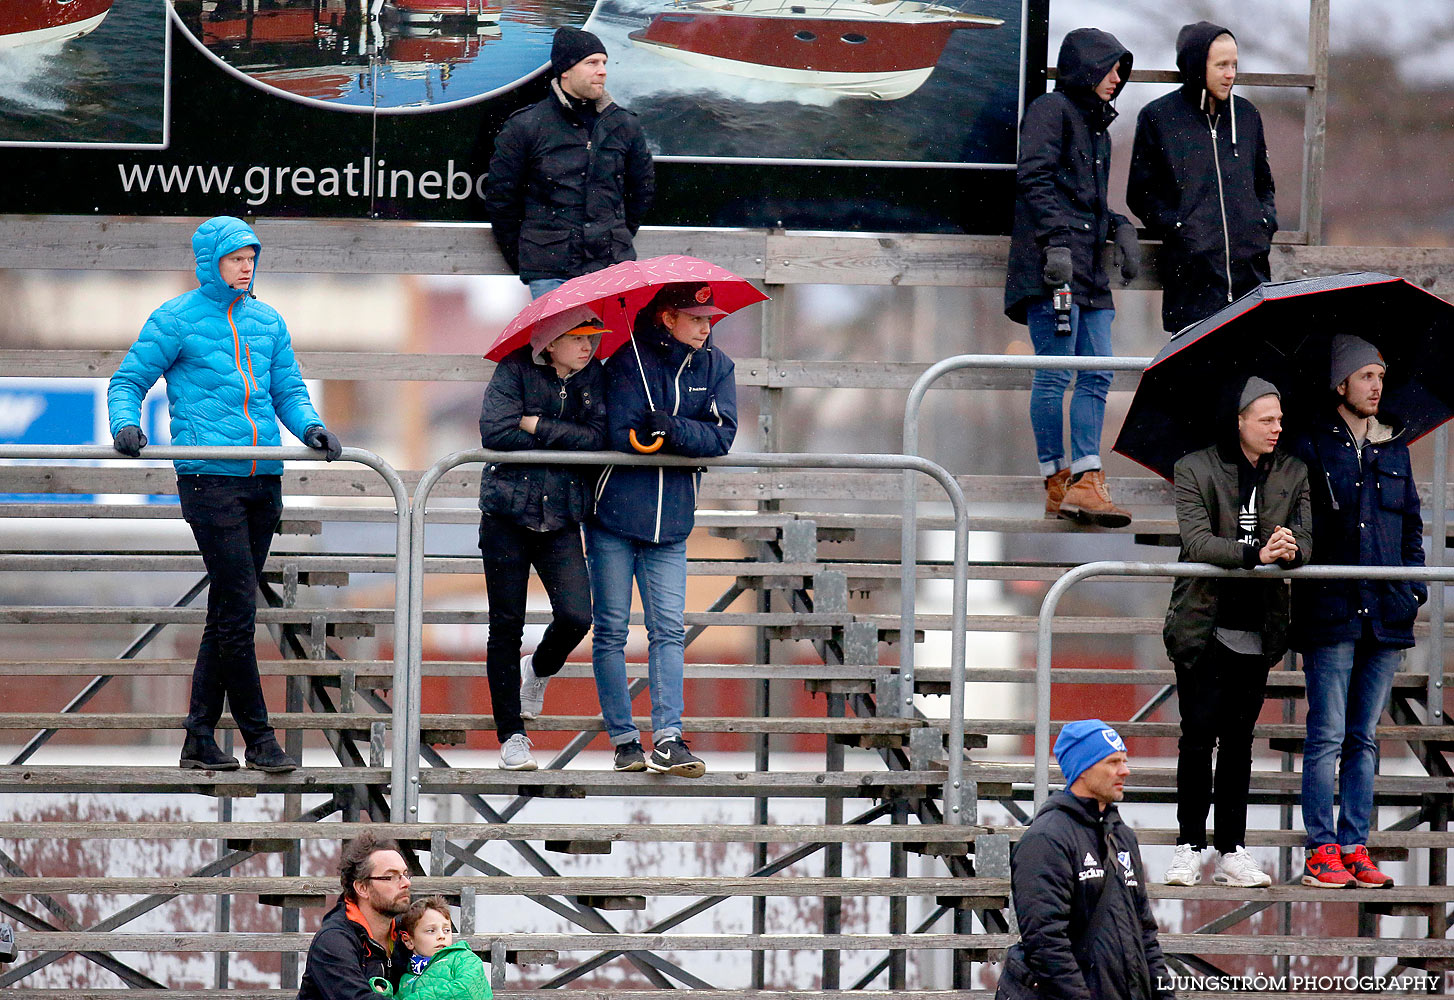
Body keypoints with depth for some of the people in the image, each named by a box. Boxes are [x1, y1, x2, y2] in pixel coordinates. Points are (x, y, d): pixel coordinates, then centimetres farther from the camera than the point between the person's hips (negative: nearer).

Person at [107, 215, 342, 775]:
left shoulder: (266, 322, 16)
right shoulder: (176, 320, 1)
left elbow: (288, 389, 18)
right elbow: (128, 380, 4)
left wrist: (310, 426, -2)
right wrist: (126, 423, -16)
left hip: (264, 478, 6)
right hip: (210, 477, -6)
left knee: (228, 613, 8)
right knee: (237, 611, -10)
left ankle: (200, 738, 14)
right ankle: (258, 739, -6)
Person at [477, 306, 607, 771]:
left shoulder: (594, 378, 2)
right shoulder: (516, 370, -5)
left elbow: (599, 439, -10)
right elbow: (495, 431, -17)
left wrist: (540, 427, -16)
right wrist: (565, 438, -12)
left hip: (561, 520, 2)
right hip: (508, 512, -2)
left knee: (575, 617, -12)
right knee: (506, 625, 1)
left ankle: (539, 669, 24)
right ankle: (511, 735, 11)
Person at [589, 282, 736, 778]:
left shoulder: (716, 366, 6)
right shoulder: (629, 360, -8)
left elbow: (721, 437, -6)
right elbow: (621, 434, -18)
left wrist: (667, 428, -21)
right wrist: (689, 436, -11)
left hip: (670, 521, 3)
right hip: (614, 513, -3)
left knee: (669, 630, -3)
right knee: (611, 630, 1)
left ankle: (667, 739, -7)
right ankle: (623, 738, 7)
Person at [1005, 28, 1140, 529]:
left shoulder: (1096, 124, 24)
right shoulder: (1051, 110, -3)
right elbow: (1034, 179, -13)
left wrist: (1120, 230, 13)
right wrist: (1056, 241, -21)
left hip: (1087, 266, 9)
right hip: (1052, 263, -9)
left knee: (1097, 374, 1)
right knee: (1055, 374, -8)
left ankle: (1085, 482, -2)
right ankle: (1059, 485, -6)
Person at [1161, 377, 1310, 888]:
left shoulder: (1292, 473, 9)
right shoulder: (1196, 469, -3)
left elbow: (1304, 536, 2)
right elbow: (1197, 539, -14)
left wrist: (1292, 548, -23)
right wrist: (1255, 553, -28)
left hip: (1257, 629, 3)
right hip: (1202, 627, -3)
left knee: (1239, 740, 6)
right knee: (1199, 735, -4)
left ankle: (1232, 851, 9)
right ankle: (1189, 846, 3)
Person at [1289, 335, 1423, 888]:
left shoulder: (1394, 449, 15)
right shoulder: (1312, 448, 1)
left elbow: (1411, 524, 20)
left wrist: (1414, 585, 9)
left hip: (1385, 611, 5)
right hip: (1332, 610, -5)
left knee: (1364, 737, 7)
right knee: (1328, 735, -5)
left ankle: (1354, 847, 10)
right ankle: (1322, 848, -2)